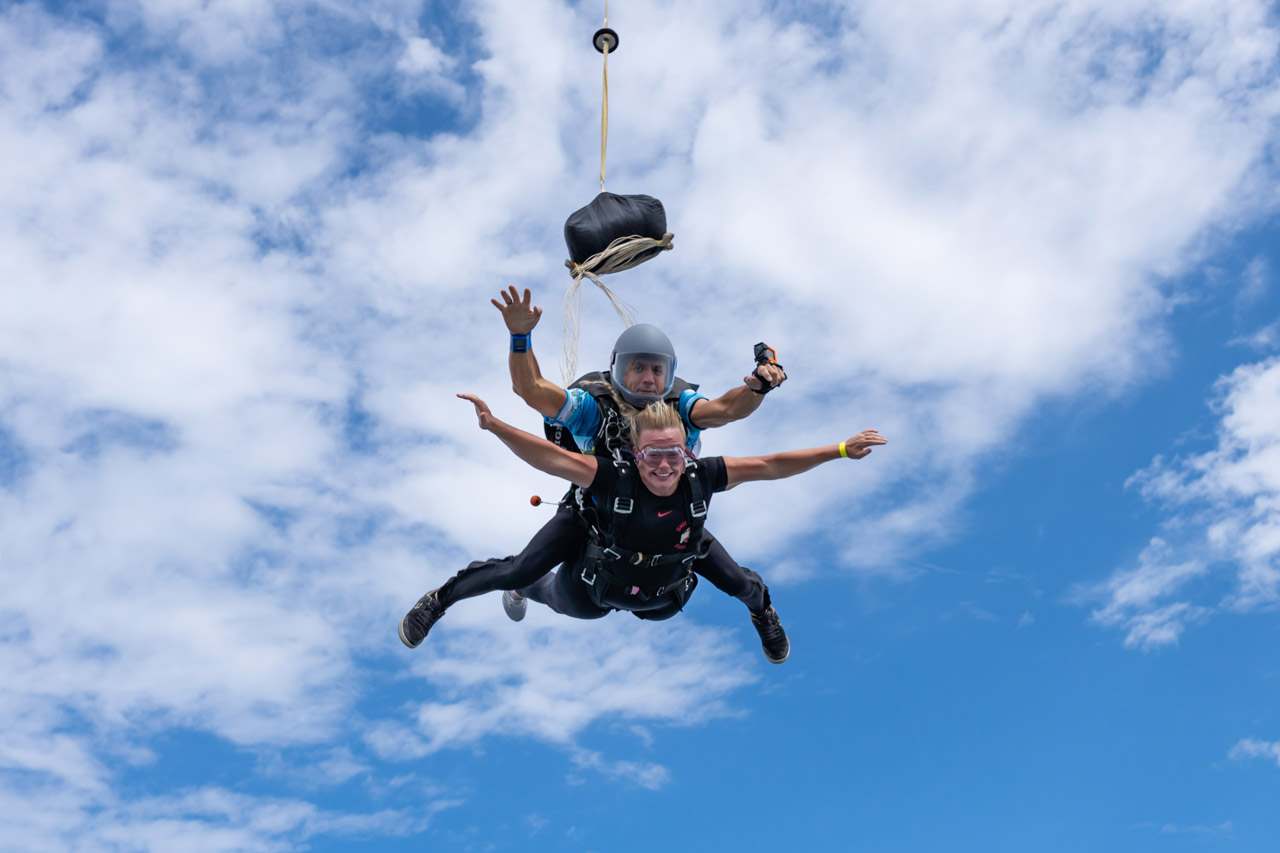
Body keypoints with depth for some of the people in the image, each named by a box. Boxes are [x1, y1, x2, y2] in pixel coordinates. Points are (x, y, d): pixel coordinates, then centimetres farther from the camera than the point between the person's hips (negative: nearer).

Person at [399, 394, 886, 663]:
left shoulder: (700, 477, -30)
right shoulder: (616, 480, -37)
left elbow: (768, 466, -25)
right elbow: (553, 458, -46)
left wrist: (840, 451, -26)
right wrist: (494, 427, -59)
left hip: (663, 602, 3)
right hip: (591, 593, -3)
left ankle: (762, 609, 52)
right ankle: (440, 600, 47)